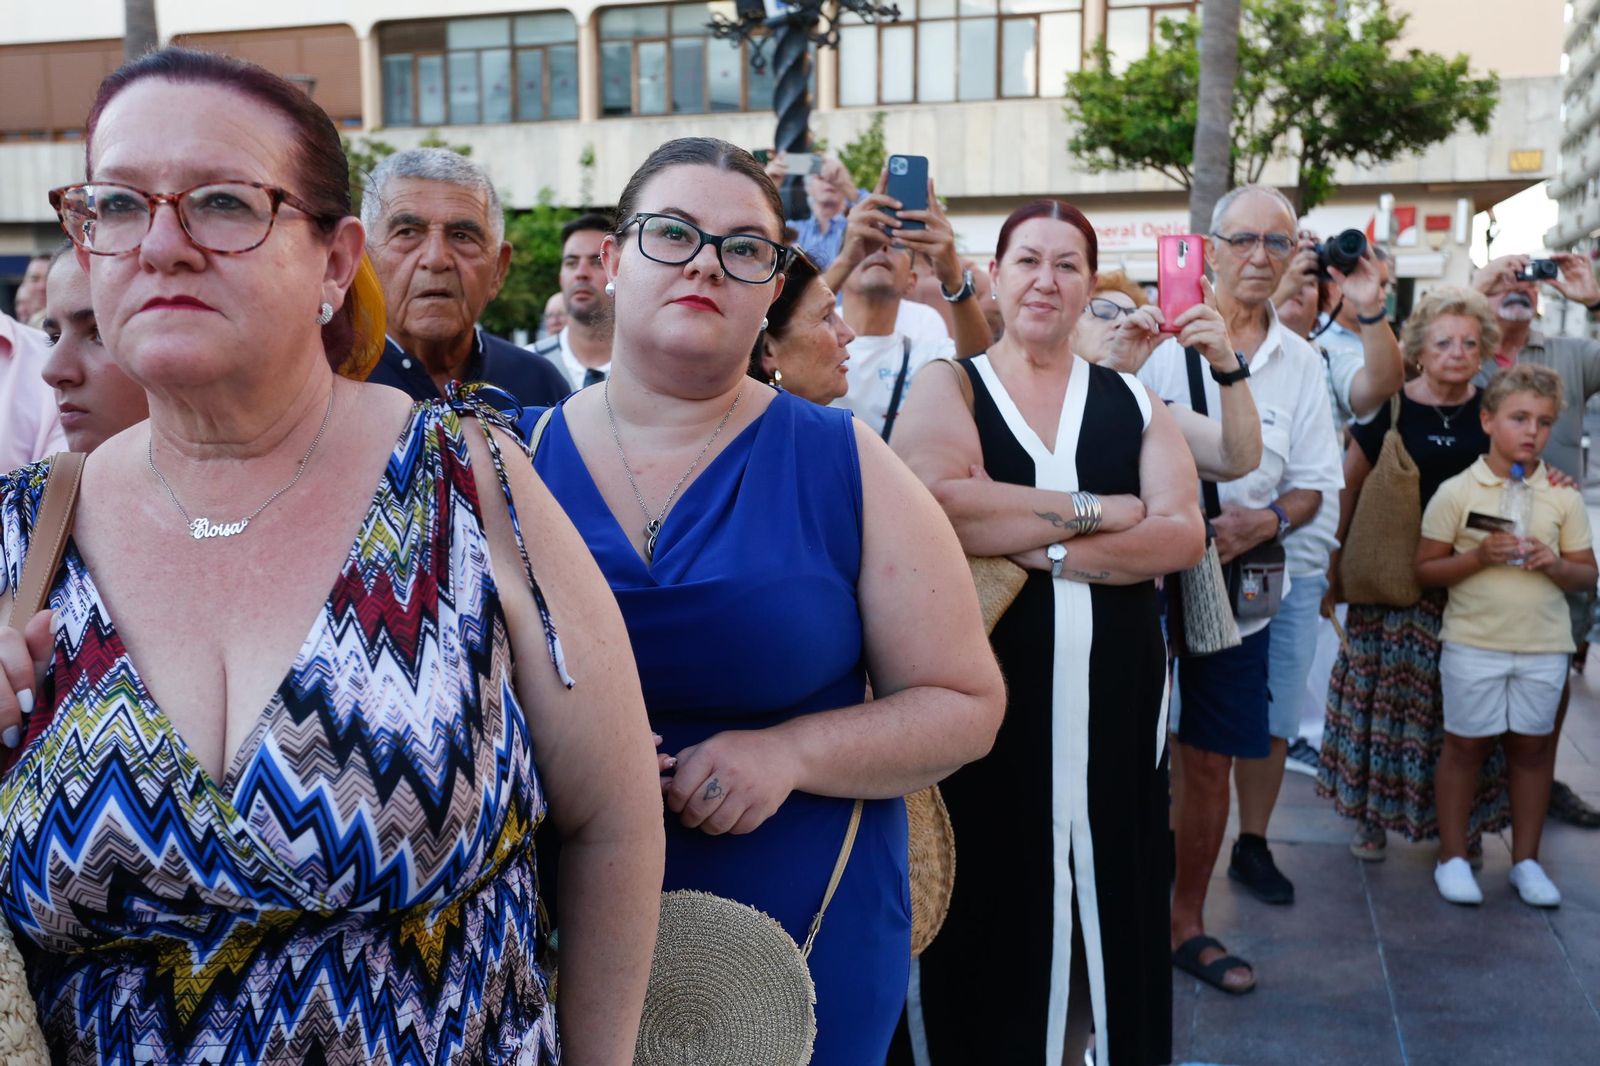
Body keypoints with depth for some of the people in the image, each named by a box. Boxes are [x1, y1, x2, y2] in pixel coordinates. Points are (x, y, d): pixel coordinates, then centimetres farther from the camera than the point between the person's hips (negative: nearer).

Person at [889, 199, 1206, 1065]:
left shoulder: (1133, 402, 9)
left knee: (1105, 895, 12)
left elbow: (1183, 535, -5)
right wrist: (1093, 510, -14)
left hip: (1113, 693, 3)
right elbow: (930, 504, -19)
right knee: (994, 903, 7)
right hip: (988, 688, -2)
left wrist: (1039, 550, -15)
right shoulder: (948, 386, 1)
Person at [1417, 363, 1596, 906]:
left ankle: (1526, 860, 25)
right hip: (1473, 642, -2)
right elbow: (1425, 569, -4)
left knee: (1531, 745, 11)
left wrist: (1555, 564, -14)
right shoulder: (1455, 492, -5)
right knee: (1466, 744, 6)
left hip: (1544, 645, 3)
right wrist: (1479, 556, -18)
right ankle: (1452, 857, 19)